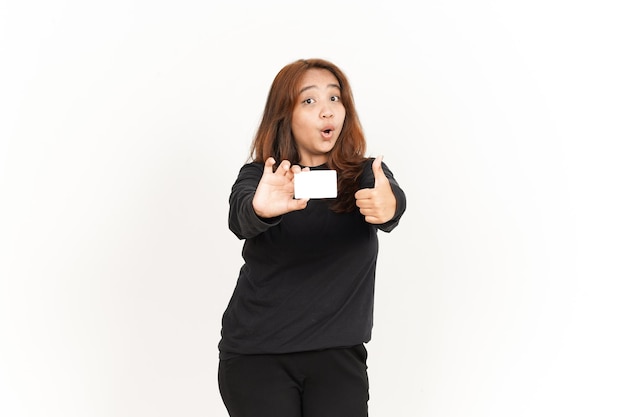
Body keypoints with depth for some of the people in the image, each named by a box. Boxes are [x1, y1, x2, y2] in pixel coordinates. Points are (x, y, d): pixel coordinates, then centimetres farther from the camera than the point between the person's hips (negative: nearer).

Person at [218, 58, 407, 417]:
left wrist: (388, 206, -45)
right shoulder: (259, 175, 0)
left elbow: (393, 199, -20)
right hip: (256, 353, 0)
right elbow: (240, 217, -21)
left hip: (337, 352, 1)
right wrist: (261, 209, -46)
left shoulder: (366, 175, 2)